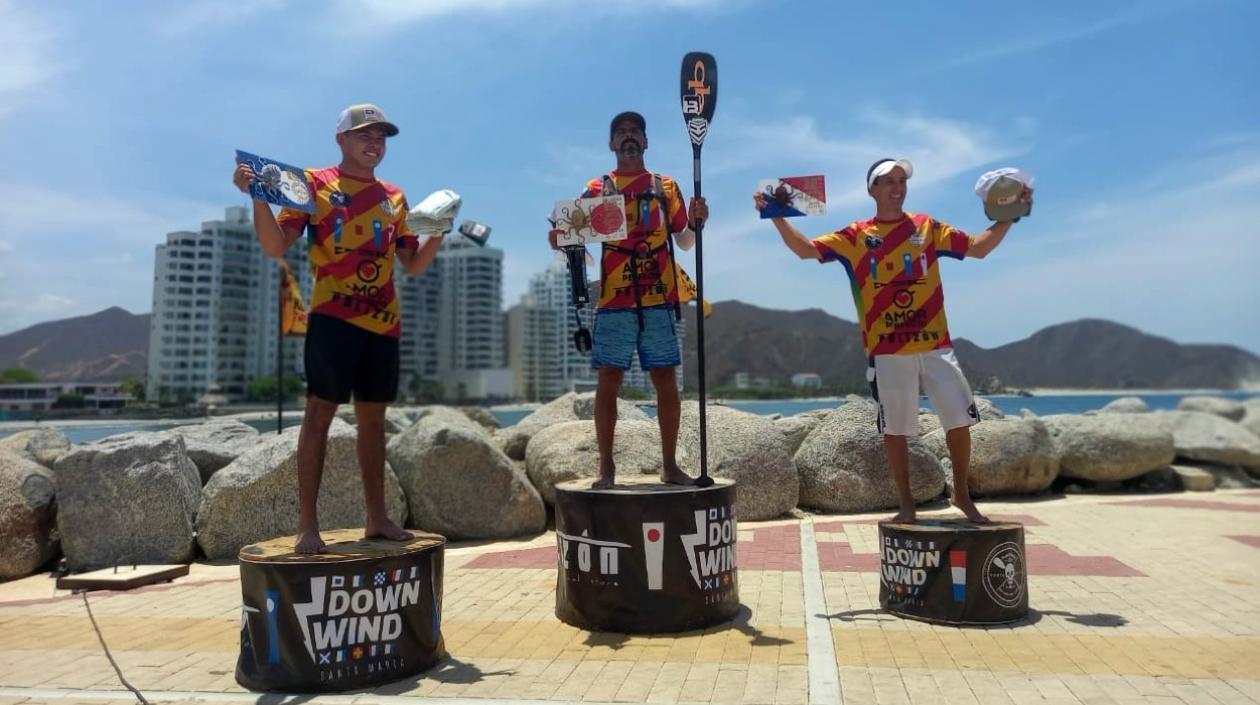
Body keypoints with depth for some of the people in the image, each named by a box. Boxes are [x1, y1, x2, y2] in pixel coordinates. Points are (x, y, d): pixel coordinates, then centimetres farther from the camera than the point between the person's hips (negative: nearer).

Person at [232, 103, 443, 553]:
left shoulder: (394, 197, 16)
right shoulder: (315, 183, 3)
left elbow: (413, 265, 15)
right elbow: (276, 246, -5)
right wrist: (259, 197, -18)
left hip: (383, 321, 5)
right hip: (333, 316, -5)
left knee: (373, 418, 8)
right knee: (320, 412, -5)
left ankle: (376, 518, 15)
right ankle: (307, 525, 0)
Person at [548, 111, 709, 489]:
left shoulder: (665, 186, 15)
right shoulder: (597, 189, 12)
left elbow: (684, 242, 14)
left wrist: (695, 222, -6)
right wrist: (560, 240, -14)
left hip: (658, 300, 1)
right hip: (614, 301, -1)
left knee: (666, 381, 1)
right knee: (607, 383, -1)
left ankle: (670, 465, 11)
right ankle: (606, 468, 6)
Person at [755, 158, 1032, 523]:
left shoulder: (927, 227, 9)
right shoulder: (856, 236, 4)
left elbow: (978, 248, 10)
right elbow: (806, 249, -3)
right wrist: (777, 217, -14)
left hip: (935, 344, 2)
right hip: (887, 350, -1)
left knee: (959, 420, 4)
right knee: (894, 427, 5)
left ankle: (962, 495, 24)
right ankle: (906, 502, 20)